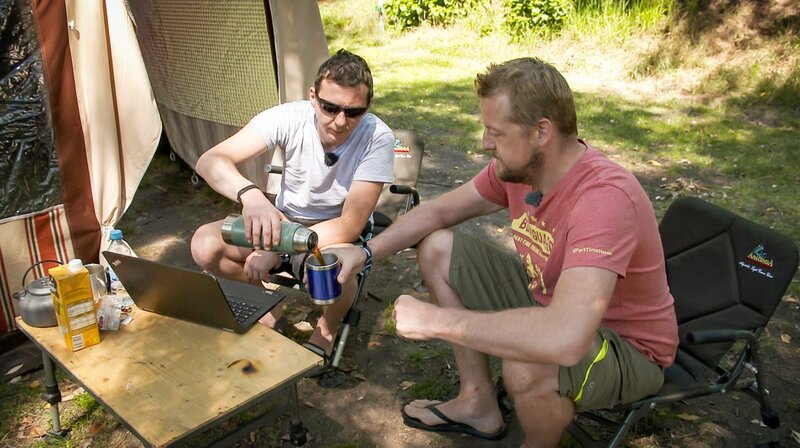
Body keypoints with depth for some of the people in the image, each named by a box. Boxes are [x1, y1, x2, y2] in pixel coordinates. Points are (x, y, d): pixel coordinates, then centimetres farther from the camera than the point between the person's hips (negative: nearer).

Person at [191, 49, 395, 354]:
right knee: (205, 244, -19)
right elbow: (209, 161, -28)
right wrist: (250, 194, -50)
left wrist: (276, 249, -32)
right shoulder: (289, 117, -21)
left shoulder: (377, 138, -25)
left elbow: (351, 224, -26)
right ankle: (267, 311, 9)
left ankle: (326, 329, 0)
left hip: (338, 233, -3)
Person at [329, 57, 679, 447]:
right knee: (437, 249, 1)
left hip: (628, 348, -7)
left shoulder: (605, 196, -36)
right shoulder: (517, 165, -12)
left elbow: (564, 340, -47)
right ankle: (479, 403, 12)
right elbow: (439, 211, 3)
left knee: (527, 364, -39)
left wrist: (434, 319, -37)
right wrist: (365, 253, -10)